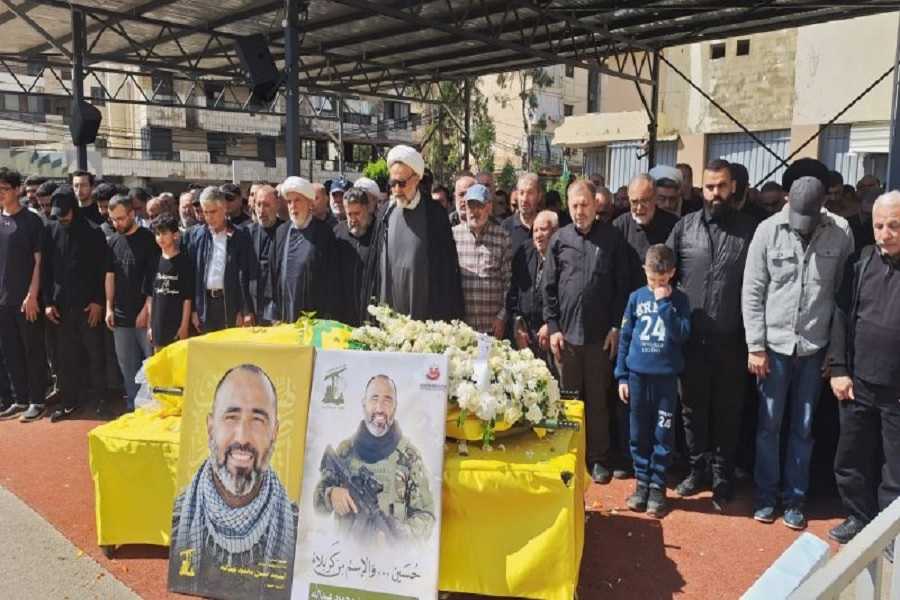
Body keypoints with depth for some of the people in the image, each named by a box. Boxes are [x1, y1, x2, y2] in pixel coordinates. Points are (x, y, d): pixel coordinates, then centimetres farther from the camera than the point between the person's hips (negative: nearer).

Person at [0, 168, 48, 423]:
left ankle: (37, 401, 10)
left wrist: (32, 295, -13)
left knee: (33, 351, 2)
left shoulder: (32, 221, -4)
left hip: (26, 299, -5)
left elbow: (38, 261, -6)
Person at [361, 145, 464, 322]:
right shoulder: (385, 214, 7)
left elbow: (447, 266, -1)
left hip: (425, 313, -2)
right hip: (388, 311, 3)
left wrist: (446, 317, -5)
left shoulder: (435, 213, -2)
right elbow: (374, 264, 11)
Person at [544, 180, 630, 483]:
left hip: (600, 333, -1)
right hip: (566, 332, 1)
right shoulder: (560, 239, 4)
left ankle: (598, 458, 17)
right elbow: (549, 287, 5)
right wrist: (552, 327, 0)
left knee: (598, 399, 6)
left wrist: (616, 327, -3)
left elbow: (622, 286, 2)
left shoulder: (612, 238, 2)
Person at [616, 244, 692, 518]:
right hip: (637, 375, 2)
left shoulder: (679, 300, 0)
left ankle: (657, 487, 16)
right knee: (638, 434, 9)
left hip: (666, 377, -1)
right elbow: (625, 338, 5)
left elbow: (681, 335, -14)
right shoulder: (636, 297, 3)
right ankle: (641, 482, 22)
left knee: (663, 436, 4)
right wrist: (621, 376, 3)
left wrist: (664, 303, -16)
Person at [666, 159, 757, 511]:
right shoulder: (684, 226, 3)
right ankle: (697, 469, 30)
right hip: (691, 337, 2)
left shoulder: (750, 229, -2)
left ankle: (722, 479, 24)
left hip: (731, 339, -2)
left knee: (727, 411, 10)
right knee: (693, 407, 14)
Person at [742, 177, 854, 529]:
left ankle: (795, 498, 25)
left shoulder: (841, 233, -5)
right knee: (769, 425, 9)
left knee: (803, 428, 11)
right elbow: (752, 292, -5)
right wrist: (755, 346, -7)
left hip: (814, 348, 1)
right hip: (773, 345, 0)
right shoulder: (768, 230, -7)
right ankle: (766, 493, 24)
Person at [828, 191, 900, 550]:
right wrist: (839, 369, 2)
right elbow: (842, 318, 7)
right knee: (851, 461, 14)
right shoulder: (862, 265, 3)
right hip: (858, 386, 4)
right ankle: (859, 518, 34)